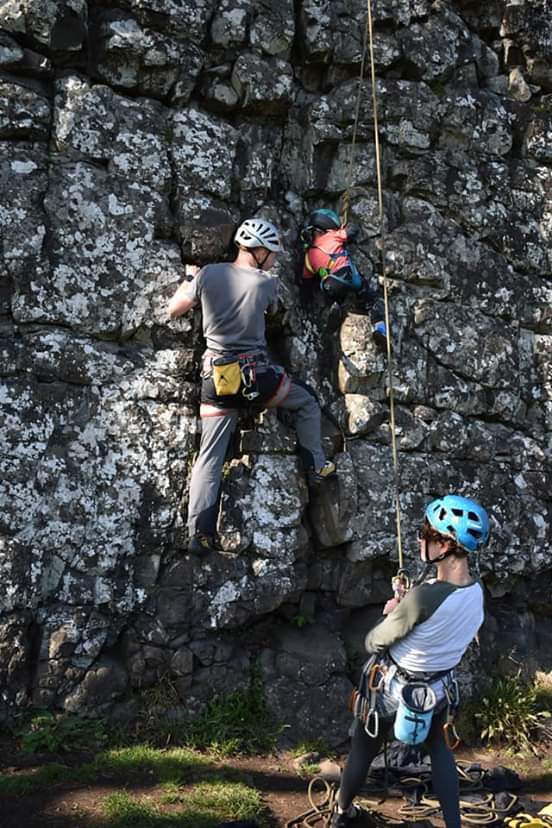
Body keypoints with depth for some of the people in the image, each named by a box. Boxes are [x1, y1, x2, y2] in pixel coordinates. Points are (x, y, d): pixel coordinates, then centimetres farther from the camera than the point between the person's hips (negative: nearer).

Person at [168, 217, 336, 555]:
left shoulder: (209, 274, -1)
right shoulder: (266, 283, -5)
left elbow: (174, 310, 8)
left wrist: (189, 283, 25)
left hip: (216, 379, 3)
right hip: (257, 375, -2)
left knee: (210, 457, 6)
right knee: (307, 403, 26)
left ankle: (200, 533, 0)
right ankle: (317, 467, 30)